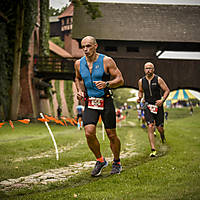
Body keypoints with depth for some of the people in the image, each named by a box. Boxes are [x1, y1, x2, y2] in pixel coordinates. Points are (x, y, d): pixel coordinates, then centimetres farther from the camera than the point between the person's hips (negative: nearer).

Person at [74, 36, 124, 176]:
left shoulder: (106, 61, -8)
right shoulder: (79, 63, 4)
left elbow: (120, 80, -8)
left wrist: (106, 84, -25)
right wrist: (80, 91, 6)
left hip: (106, 101, -3)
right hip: (90, 102, 3)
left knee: (112, 135, 4)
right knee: (89, 133, -14)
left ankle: (117, 163, 27)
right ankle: (100, 161, 8)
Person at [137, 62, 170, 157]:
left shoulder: (158, 79, -5)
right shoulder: (141, 81, 3)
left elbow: (167, 90, -1)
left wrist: (162, 100, -15)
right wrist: (139, 97, -1)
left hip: (158, 105, -1)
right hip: (148, 106, 1)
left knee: (160, 128, 3)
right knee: (150, 127, -15)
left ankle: (162, 136, 42)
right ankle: (153, 150, -15)